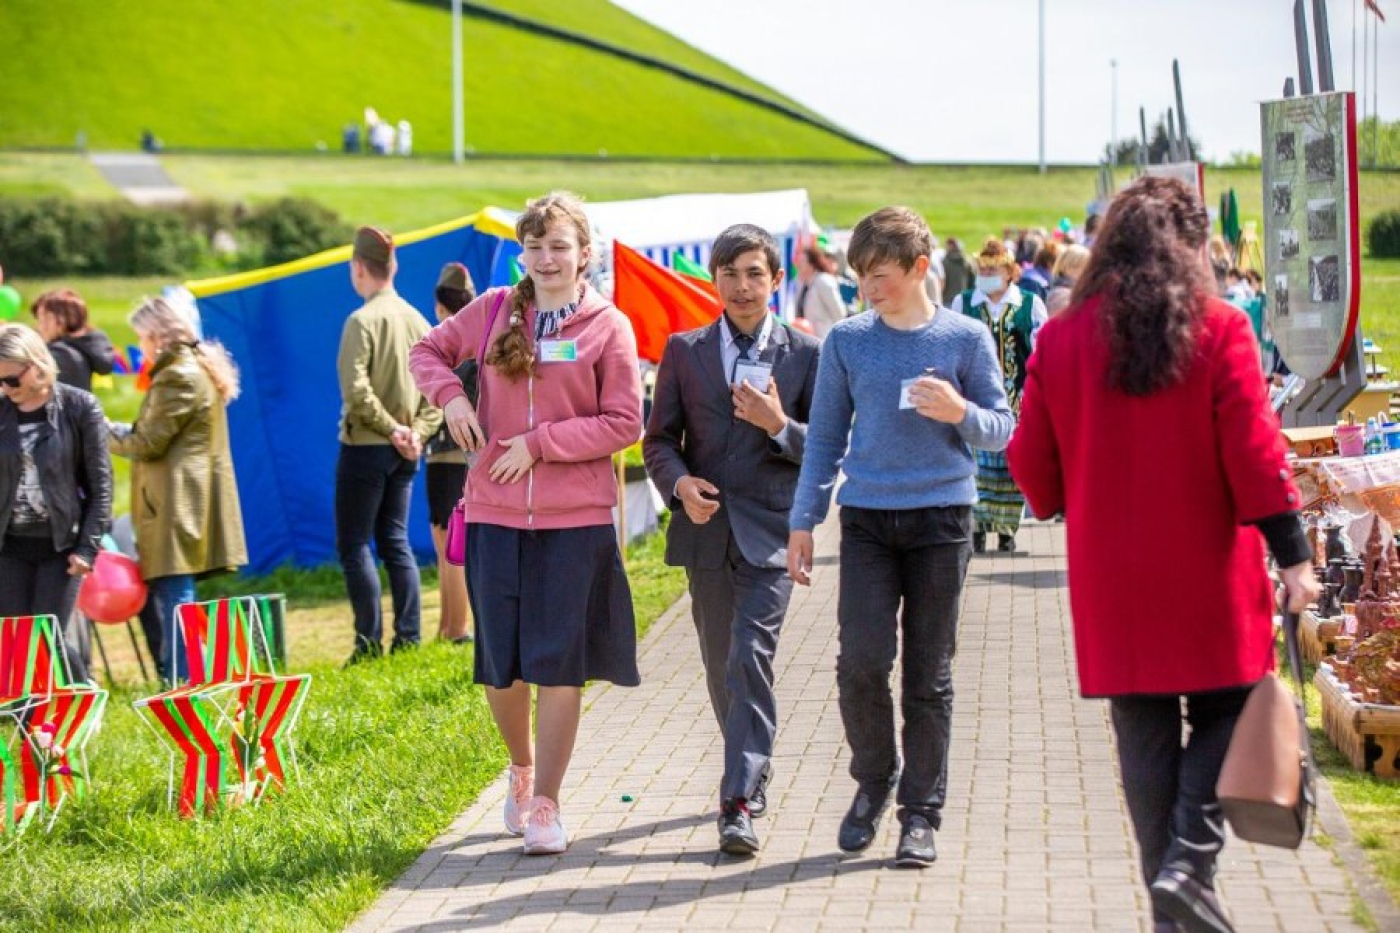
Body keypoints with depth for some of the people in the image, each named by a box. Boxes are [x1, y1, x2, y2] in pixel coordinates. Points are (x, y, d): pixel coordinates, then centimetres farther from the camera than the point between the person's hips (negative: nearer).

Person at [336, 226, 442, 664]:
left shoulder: (363, 320, -14)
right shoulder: (417, 320, 7)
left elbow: (356, 391, -21)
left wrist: (390, 428, -11)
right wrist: (417, 431, -1)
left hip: (365, 447, -7)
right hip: (403, 453, 7)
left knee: (354, 545, 0)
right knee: (395, 541, 14)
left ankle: (369, 642, -3)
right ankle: (408, 638, 11)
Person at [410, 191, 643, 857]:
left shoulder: (608, 327, -2)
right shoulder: (494, 311, 6)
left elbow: (624, 424, -6)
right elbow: (430, 350, 20)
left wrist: (539, 443, -13)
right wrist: (450, 395, -1)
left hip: (576, 520, -3)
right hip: (495, 514, 3)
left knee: (559, 664, 0)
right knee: (500, 663, 9)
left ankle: (546, 804, 11)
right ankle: (522, 768, 35)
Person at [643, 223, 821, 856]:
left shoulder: (805, 354, 2)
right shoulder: (684, 351, 7)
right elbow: (658, 440, 7)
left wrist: (779, 425, -15)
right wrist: (681, 483, -12)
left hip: (770, 531, -3)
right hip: (706, 528, 3)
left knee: (750, 657, -16)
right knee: (721, 666, 13)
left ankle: (739, 803, -17)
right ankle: (754, 766, 35)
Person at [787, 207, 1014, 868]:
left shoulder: (966, 339, 2)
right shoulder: (847, 342, 6)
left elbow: (1002, 430, 5)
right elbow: (825, 435, 12)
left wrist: (960, 412, -16)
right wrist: (802, 522, 9)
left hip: (941, 517, -1)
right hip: (866, 517, 1)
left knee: (928, 674, 3)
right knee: (861, 659, -11)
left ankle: (921, 813, 14)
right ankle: (872, 777, 15)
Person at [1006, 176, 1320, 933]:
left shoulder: (1061, 339, 0)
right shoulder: (1219, 331, -8)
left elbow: (1031, 461, 5)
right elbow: (1255, 453, -11)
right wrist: (1292, 554, -6)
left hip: (1111, 581, 2)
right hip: (1208, 570, -2)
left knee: (1144, 730, 10)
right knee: (1222, 710, 11)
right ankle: (1189, 862, -8)